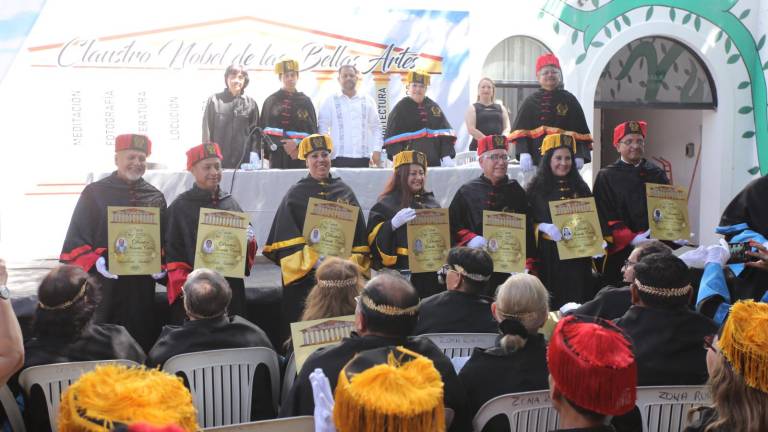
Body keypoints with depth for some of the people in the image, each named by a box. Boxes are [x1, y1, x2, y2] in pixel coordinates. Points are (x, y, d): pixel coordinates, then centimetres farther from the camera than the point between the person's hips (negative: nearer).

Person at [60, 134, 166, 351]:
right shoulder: (95, 193, 4)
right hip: (105, 287, -2)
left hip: (143, 288, 3)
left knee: (143, 340, 4)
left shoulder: (156, 197, 13)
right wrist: (95, 262, -15)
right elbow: (76, 240, 1)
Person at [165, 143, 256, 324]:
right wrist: (184, 287, -14)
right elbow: (172, 253, -3)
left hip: (231, 289, 4)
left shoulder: (231, 203, 12)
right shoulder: (180, 207, 1)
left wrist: (249, 239, -4)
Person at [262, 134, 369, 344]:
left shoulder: (345, 192, 12)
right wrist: (313, 260, -18)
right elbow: (287, 240, -6)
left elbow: (360, 234, 9)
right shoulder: (296, 194, 3)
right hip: (305, 276, -2)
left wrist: (354, 263, -6)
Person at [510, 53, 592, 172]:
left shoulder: (569, 100, 10)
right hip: (537, 159, 0)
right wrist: (524, 153, -11)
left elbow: (580, 131, 5)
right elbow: (521, 131, 4)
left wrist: (579, 155, -7)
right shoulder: (531, 102, 11)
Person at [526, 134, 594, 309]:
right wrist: (543, 227, -19)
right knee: (549, 303, 0)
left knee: (576, 300, 3)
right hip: (547, 256, -2)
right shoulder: (536, 188, 1)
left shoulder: (580, 187, 10)